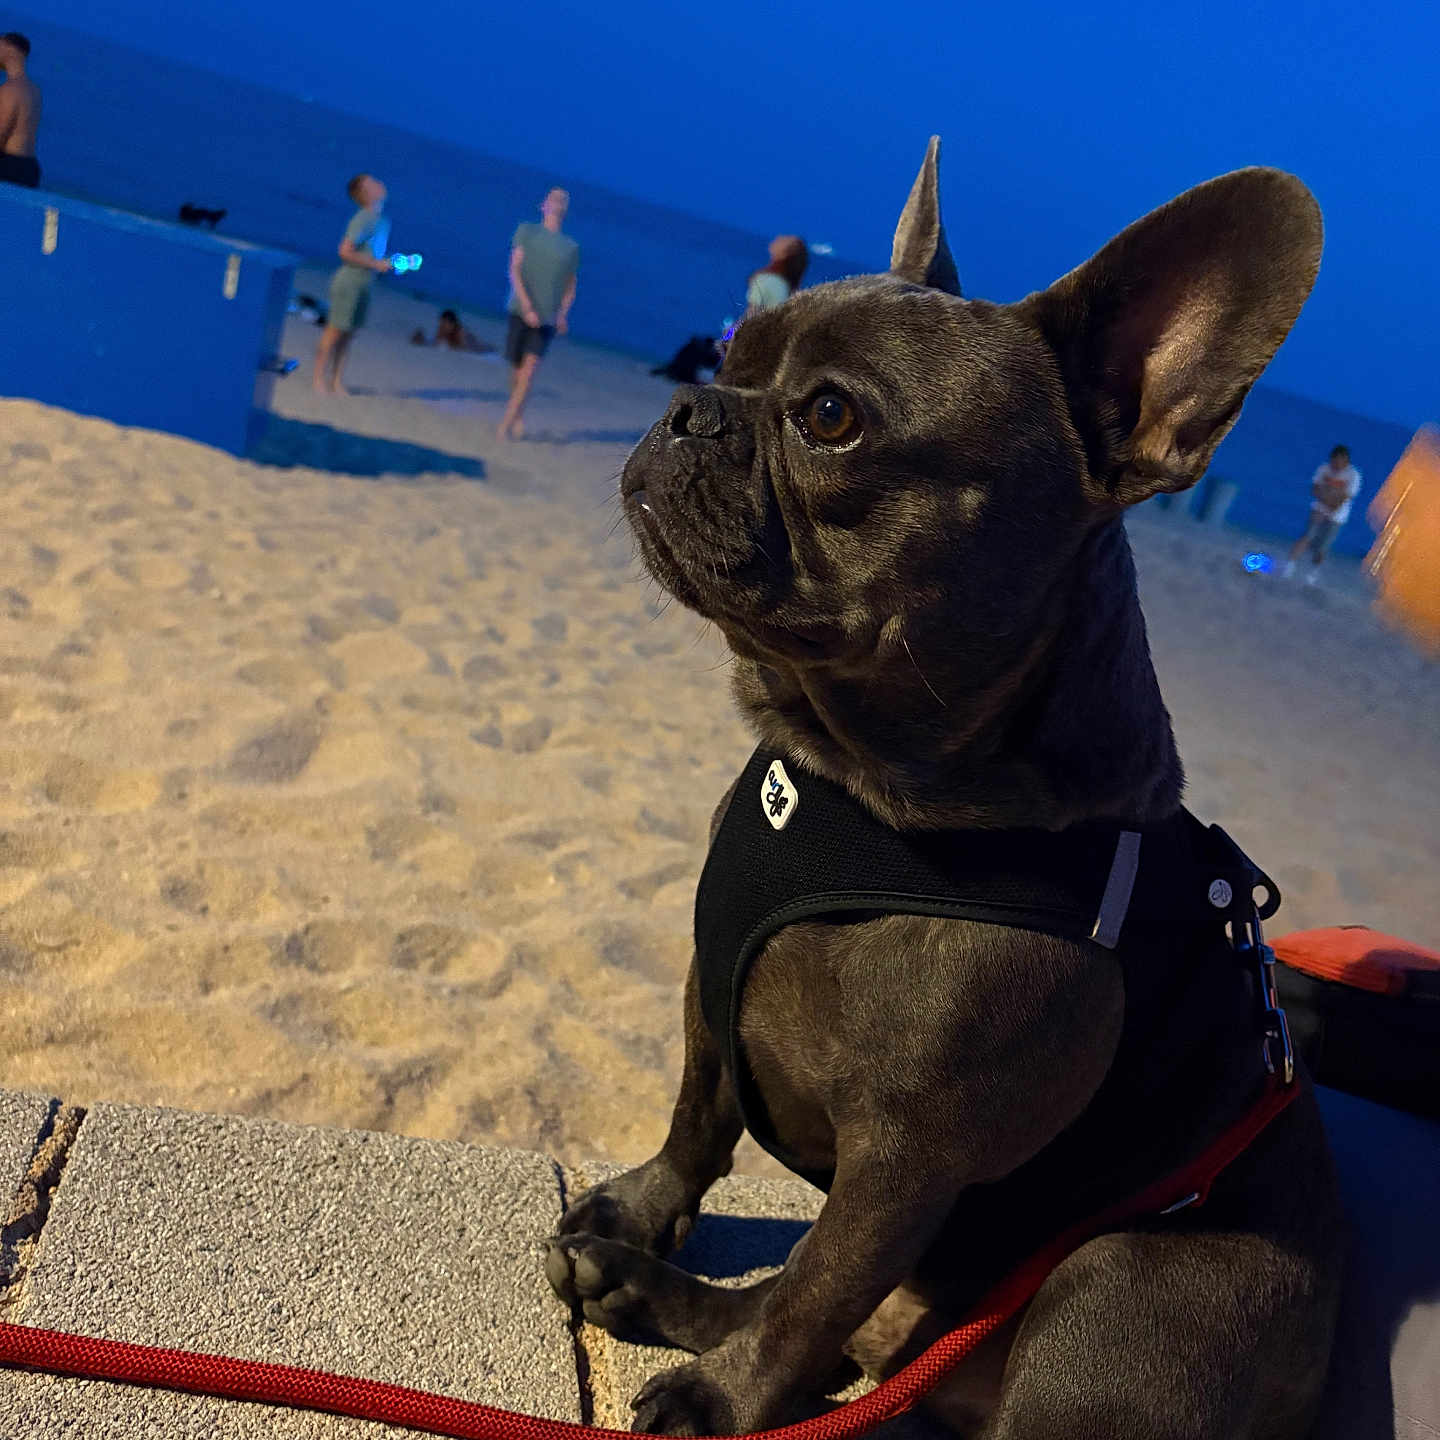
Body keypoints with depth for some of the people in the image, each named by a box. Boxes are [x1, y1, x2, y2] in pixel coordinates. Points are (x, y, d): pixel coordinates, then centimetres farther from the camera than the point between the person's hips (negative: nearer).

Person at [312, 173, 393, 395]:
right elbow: (345, 252, -21)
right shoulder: (363, 219, -17)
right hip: (349, 283, -8)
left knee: (348, 334, 12)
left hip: (363, 285, 8)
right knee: (335, 331, 0)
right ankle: (320, 379, 9)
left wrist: (391, 264, 7)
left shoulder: (382, 221, 10)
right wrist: (375, 265, -18)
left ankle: (337, 381, 19)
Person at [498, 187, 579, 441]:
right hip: (521, 311, 0)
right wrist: (527, 307, -15)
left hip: (547, 317, 0)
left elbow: (570, 286, 18)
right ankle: (519, 415, 29)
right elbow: (514, 270, -3)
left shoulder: (571, 247, 12)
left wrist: (563, 314, -1)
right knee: (516, 368, 5)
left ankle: (506, 423, -15)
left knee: (530, 366, -15)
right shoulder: (527, 231, 6)